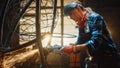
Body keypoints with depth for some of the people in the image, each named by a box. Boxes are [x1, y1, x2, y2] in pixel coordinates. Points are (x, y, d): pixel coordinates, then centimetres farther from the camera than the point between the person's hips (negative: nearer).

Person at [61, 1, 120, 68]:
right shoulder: (81, 25, 8)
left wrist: (73, 48, -33)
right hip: (99, 59, 8)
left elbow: (94, 43, -28)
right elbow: (80, 43, 6)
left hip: (108, 57, -8)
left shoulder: (95, 17, -17)